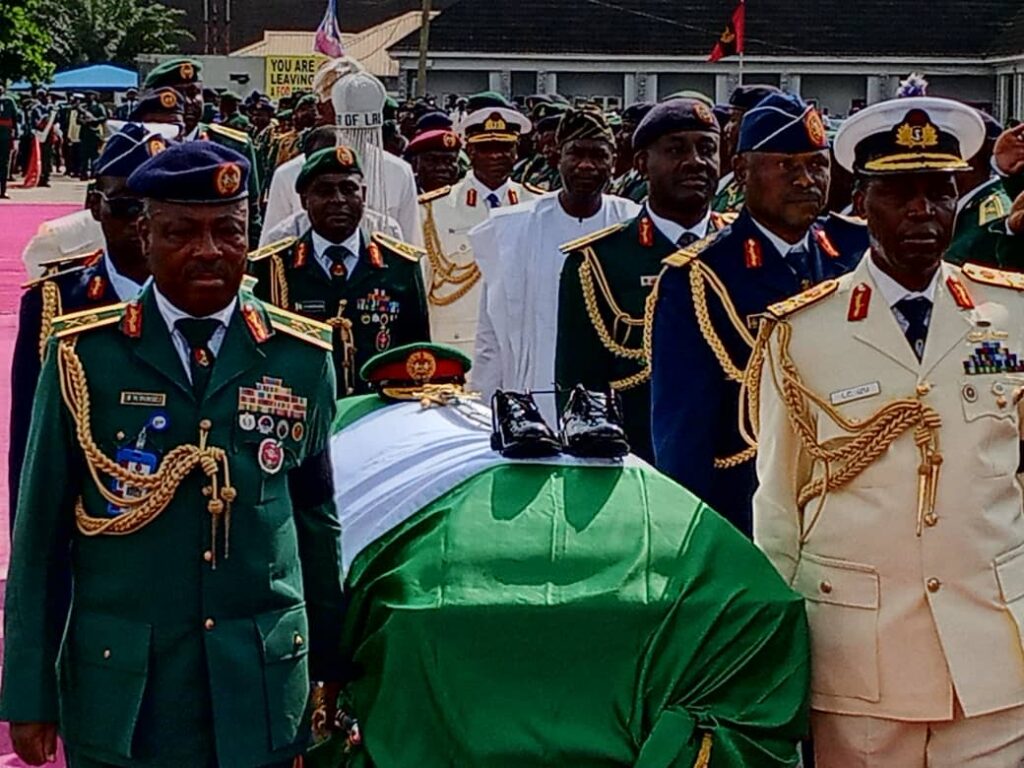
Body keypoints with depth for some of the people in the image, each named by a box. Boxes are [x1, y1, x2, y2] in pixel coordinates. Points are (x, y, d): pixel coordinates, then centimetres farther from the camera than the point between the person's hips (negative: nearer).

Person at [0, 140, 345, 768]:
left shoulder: (304, 357, 2)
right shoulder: (82, 356, -3)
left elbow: (318, 519, 10)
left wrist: (334, 667, 13)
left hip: (264, 690, 1)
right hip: (119, 694, -1)